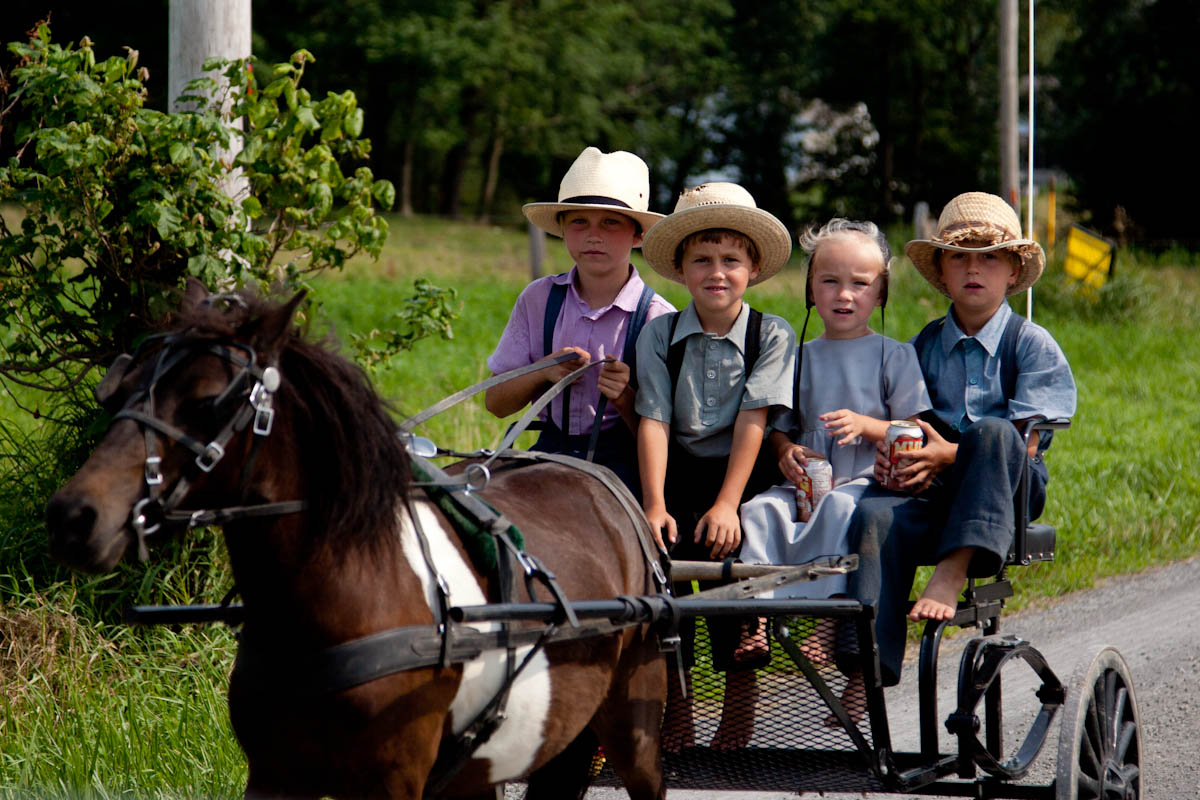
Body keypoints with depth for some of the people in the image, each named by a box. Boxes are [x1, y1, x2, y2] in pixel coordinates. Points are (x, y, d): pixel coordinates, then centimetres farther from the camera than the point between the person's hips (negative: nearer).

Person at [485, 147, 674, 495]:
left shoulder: (658, 319, -4)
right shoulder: (538, 299, 6)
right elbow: (496, 403, 8)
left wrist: (623, 397, -22)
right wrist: (545, 372, -10)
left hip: (620, 466, -3)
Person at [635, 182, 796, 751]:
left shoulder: (771, 336, -1)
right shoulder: (660, 335, 3)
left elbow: (752, 421, -8)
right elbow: (654, 421, -4)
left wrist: (727, 504, -17)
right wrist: (655, 505, -16)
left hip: (744, 475, -2)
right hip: (679, 474, 2)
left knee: (724, 547, -19)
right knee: (660, 545, -17)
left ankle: (739, 698, -4)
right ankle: (674, 697, -6)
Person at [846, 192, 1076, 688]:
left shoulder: (1032, 344, 5)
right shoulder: (922, 347, 17)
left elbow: (1024, 443, -5)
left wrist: (950, 455, -21)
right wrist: (892, 457, -15)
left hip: (1009, 486, -2)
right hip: (936, 491, 2)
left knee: (992, 433, -36)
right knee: (875, 515, -31)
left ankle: (951, 572, -40)